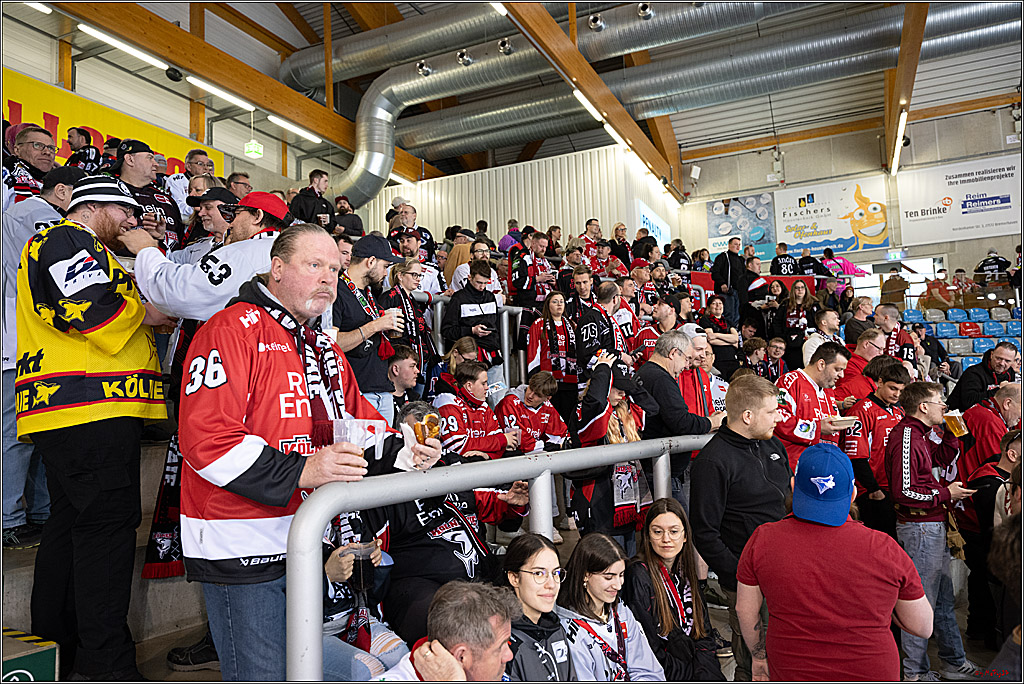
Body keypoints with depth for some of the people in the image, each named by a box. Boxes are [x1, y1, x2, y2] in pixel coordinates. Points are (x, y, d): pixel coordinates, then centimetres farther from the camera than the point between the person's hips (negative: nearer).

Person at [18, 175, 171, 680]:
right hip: (92, 410, -11)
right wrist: (154, 312, -6)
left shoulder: (71, 246, 30)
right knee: (107, 523, -10)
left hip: (66, 413, 11)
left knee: (71, 521, 15)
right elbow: (91, 309, -20)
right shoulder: (68, 239, -4)